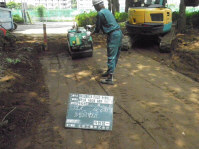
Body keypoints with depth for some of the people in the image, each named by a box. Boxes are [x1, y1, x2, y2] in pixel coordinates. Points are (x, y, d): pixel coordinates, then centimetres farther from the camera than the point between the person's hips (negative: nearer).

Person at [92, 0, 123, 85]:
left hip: (113, 35, -10)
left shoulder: (100, 13, -10)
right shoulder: (107, 11, 18)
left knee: (111, 56, -10)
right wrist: (96, 30, 36)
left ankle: (110, 78, -10)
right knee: (115, 55, 16)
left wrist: (93, 33, 17)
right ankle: (110, 71, 31)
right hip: (119, 33, 10)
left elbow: (98, 28, -4)